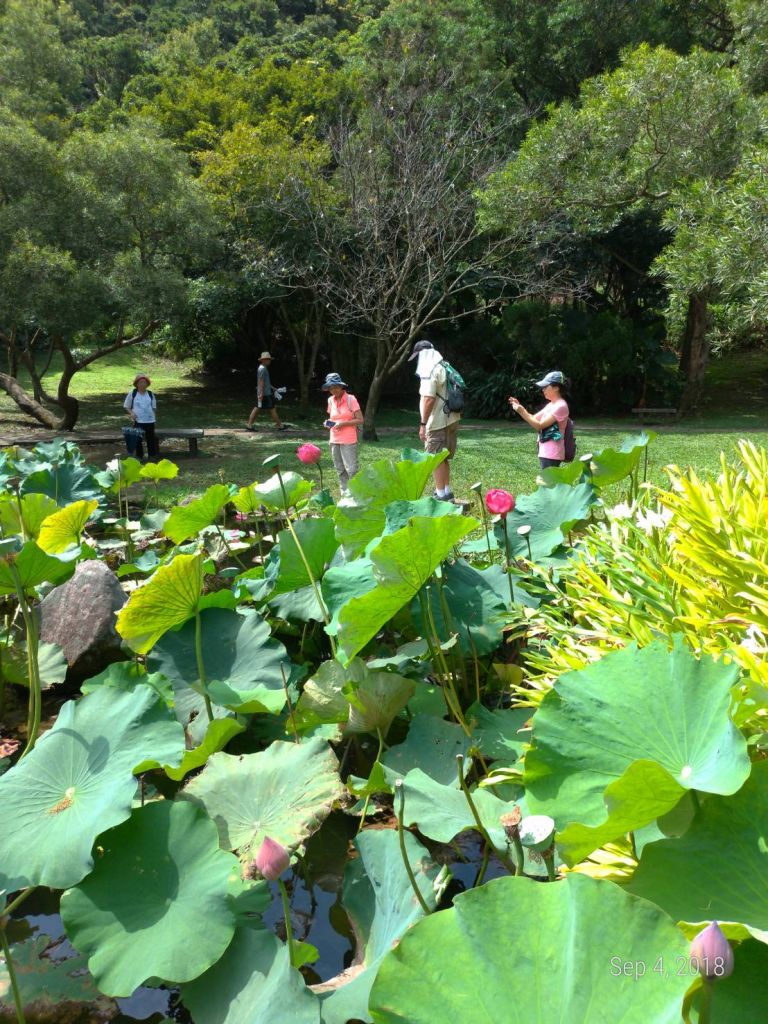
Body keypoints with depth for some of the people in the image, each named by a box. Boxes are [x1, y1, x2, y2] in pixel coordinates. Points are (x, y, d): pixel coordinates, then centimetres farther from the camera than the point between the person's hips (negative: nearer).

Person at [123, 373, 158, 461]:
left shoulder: (150, 394, 7)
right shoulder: (132, 393, 0)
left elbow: (154, 407, 17)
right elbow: (126, 406, 5)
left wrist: (153, 415, 6)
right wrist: (131, 413, -12)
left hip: (150, 421, 2)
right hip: (137, 421, -2)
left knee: (150, 438, 7)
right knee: (138, 439, 3)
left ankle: (152, 455, 16)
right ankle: (139, 456, 13)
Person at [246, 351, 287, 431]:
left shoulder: (262, 368, 18)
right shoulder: (262, 369, -15)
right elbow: (260, 381, -21)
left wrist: (273, 388, 27)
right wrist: (261, 393, -24)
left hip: (263, 393, 10)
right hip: (265, 393, -10)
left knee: (257, 408, 7)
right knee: (272, 408, -2)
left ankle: (249, 424, 3)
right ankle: (279, 425, 4)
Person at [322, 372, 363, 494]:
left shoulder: (351, 399, -8)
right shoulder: (331, 400, 7)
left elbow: (360, 420, -9)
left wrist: (343, 424, -19)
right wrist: (329, 423, -1)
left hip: (348, 441, -5)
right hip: (334, 441, 5)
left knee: (351, 469, -8)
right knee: (340, 470, 10)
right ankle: (345, 493, 20)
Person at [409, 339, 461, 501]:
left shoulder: (429, 371, -14)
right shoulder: (445, 367, 15)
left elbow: (429, 398, -22)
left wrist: (423, 424, -20)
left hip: (438, 422, -9)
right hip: (451, 419, 9)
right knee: (443, 458, 17)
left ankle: (441, 495, -1)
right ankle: (446, 491, 24)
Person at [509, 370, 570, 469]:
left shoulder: (560, 406, -17)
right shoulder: (551, 405, 14)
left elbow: (540, 426, -20)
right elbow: (534, 418, 16)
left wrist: (522, 412, -20)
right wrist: (520, 407, 4)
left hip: (552, 454, -10)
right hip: (545, 452, 10)